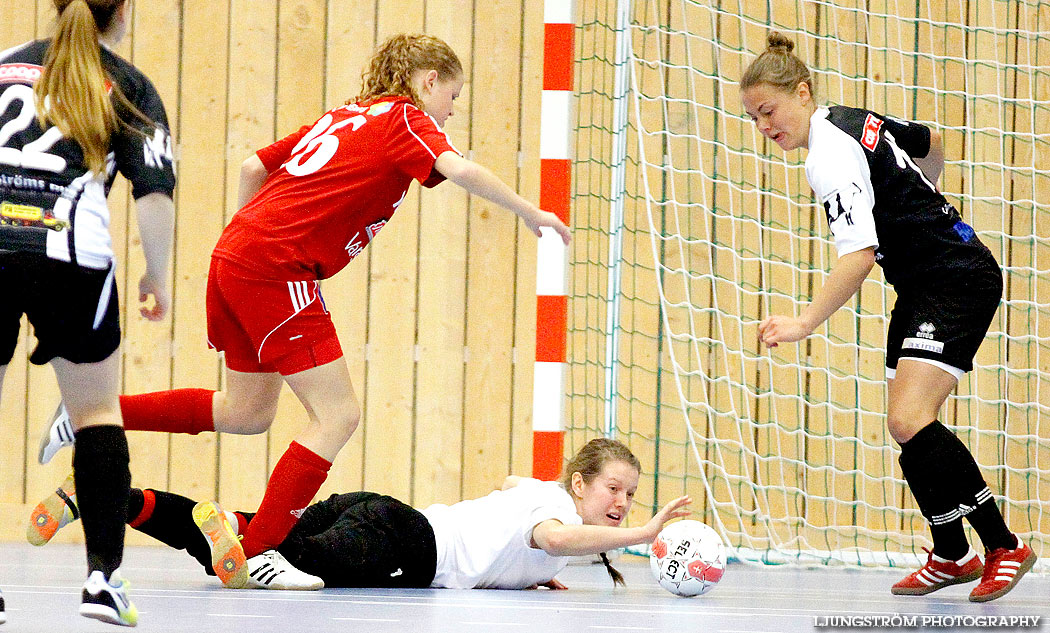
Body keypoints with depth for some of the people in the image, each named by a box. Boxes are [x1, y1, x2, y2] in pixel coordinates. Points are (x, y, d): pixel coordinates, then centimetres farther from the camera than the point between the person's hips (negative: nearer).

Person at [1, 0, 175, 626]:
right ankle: (104, 575, 6)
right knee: (97, 412, 14)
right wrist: (158, 277, 14)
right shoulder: (130, 88, 11)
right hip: (71, 254, -2)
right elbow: (155, 197, 1)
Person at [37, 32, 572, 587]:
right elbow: (459, 169, -20)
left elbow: (253, 166, 25)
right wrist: (528, 211, -11)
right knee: (338, 416, -5)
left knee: (246, 412, 22)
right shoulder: (407, 120, -1)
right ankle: (255, 553, -6)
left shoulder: (344, 117, 23)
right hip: (277, 270, -9)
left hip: (234, 254, 9)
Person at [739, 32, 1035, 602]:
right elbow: (930, 142, 26)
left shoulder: (830, 157, -20)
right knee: (908, 428, 8)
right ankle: (952, 556, 18)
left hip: (958, 281, -11)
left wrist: (805, 322, -35)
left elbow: (860, 254, -30)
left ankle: (1003, 546, -13)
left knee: (908, 420, -21)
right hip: (923, 287, 11)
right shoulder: (856, 121, 8)